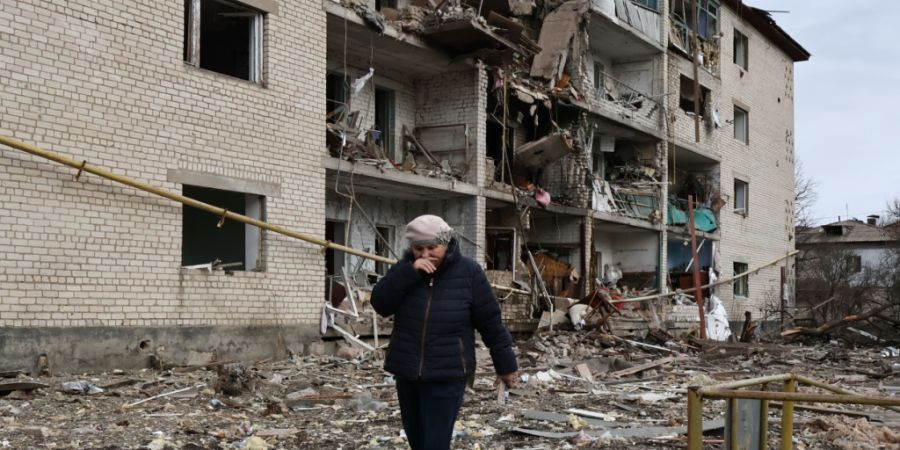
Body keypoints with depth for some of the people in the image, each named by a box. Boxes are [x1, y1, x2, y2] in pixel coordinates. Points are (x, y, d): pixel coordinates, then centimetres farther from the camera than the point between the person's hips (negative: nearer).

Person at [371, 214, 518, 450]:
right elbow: (380, 304, -11)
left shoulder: (468, 272, -8)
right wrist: (409, 272, -22)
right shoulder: (404, 269, 3)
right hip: (407, 372, 5)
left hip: (447, 374, -5)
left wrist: (505, 365, 1)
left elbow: (490, 322, -4)